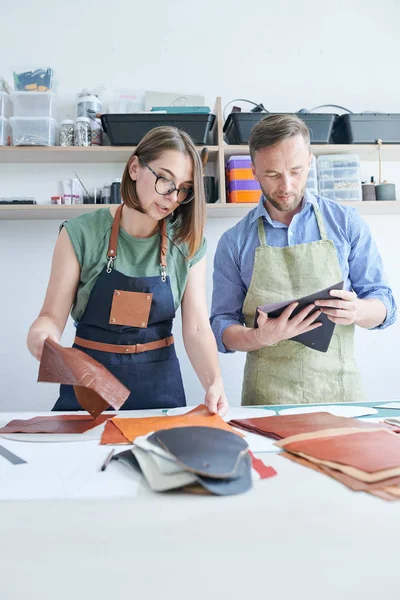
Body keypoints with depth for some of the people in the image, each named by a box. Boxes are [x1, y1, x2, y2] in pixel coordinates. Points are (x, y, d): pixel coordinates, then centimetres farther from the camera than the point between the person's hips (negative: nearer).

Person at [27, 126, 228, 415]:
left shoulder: (188, 244, -6)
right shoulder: (81, 234, -10)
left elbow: (197, 327, -10)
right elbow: (53, 315, -8)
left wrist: (213, 382, -26)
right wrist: (40, 333, -30)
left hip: (159, 382, 1)